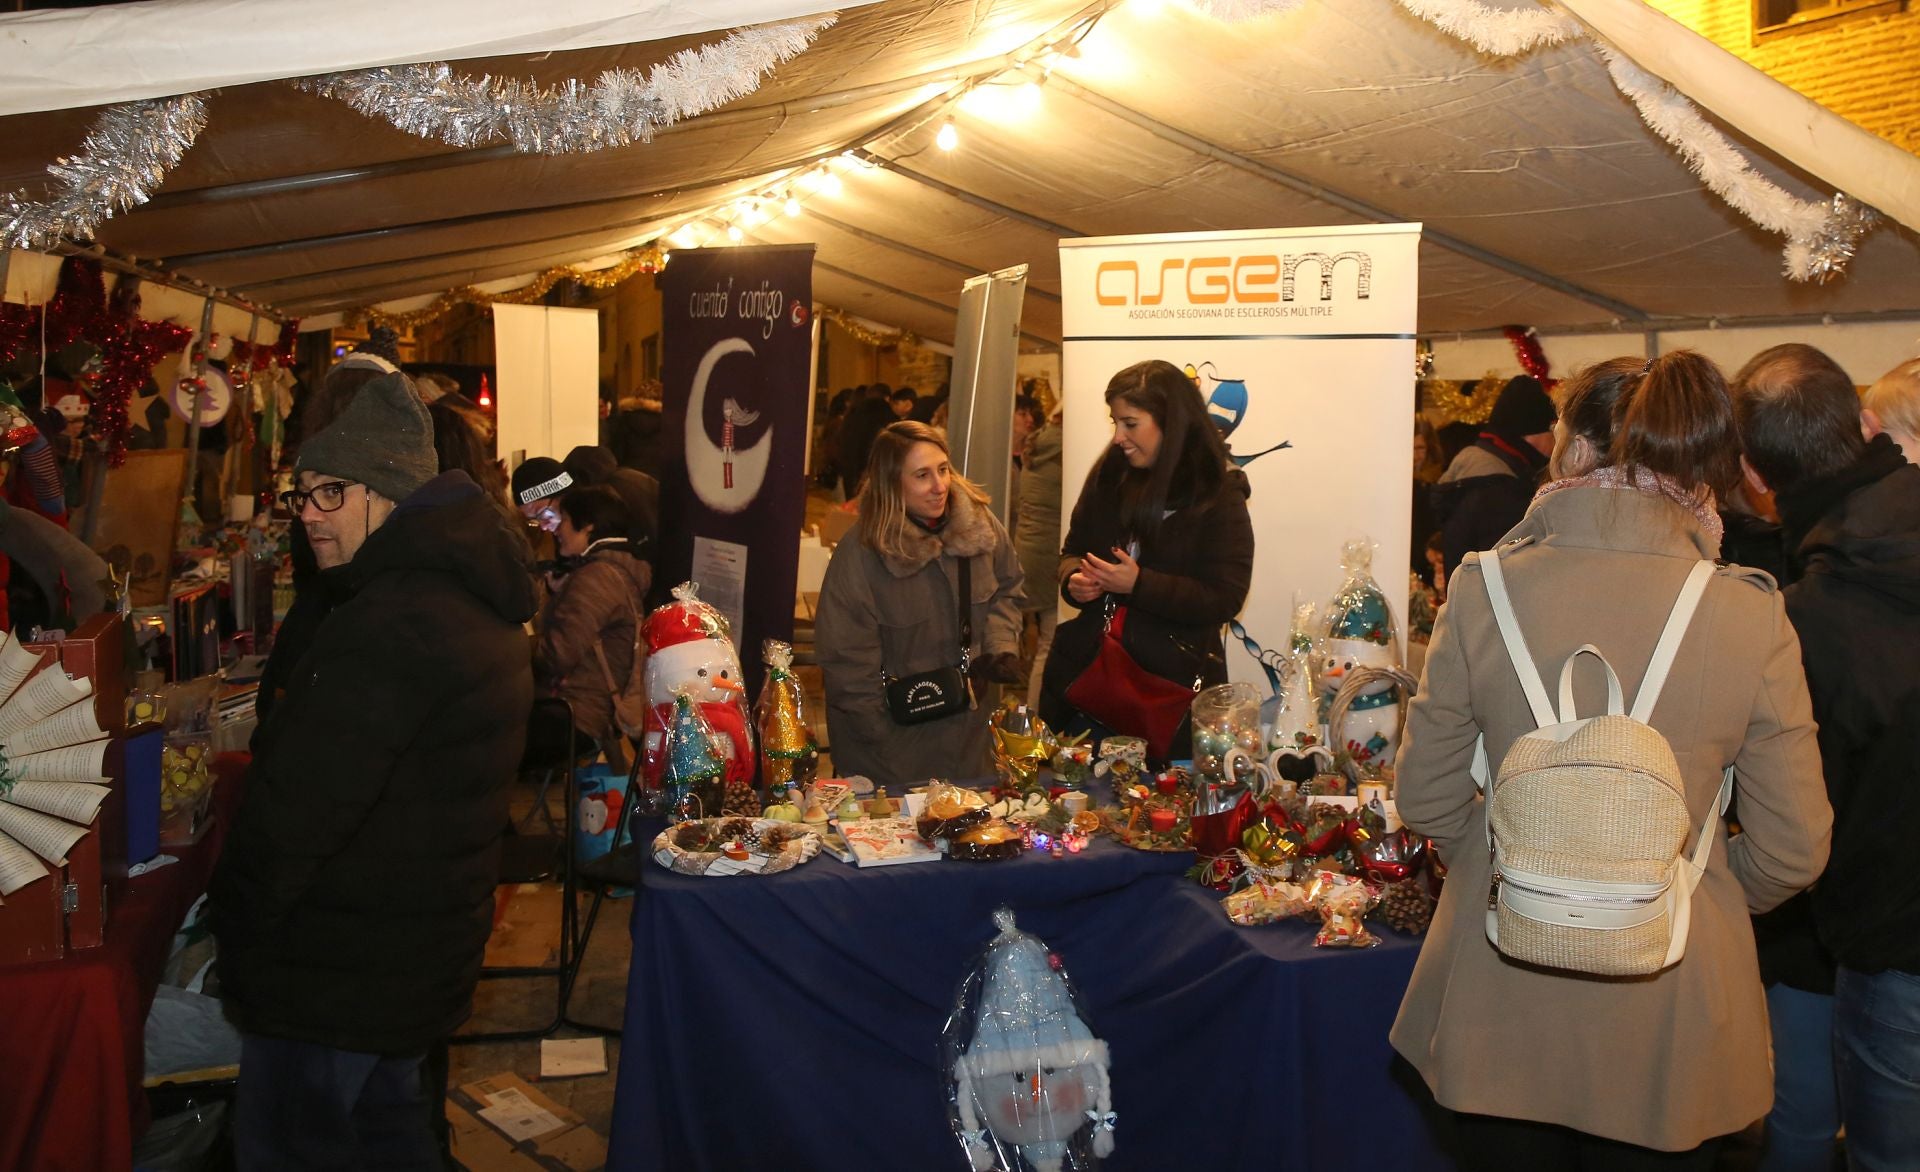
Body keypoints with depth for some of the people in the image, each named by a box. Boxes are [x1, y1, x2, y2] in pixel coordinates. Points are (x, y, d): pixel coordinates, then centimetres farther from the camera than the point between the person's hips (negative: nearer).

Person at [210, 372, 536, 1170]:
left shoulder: (391, 627, -25)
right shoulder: (478, 606, 9)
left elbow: (294, 811, -25)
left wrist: (234, 925, -8)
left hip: (338, 977, -10)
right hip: (425, 957, 10)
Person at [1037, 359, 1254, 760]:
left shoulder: (1218, 496, -9)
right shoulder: (1108, 476, 6)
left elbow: (1225, 598, -14)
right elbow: (1073, 550, 17)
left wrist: (1139, 584, -22)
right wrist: (1074, 579, -7)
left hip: (1172, 684, -5)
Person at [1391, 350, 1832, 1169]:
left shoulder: (1484, 587, -12)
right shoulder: (1752, 616, -12)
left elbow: (1427, 800, -5)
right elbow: (1793, 849, -6)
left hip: (1501, 1005, 0)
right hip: (1670, 1019, 0)